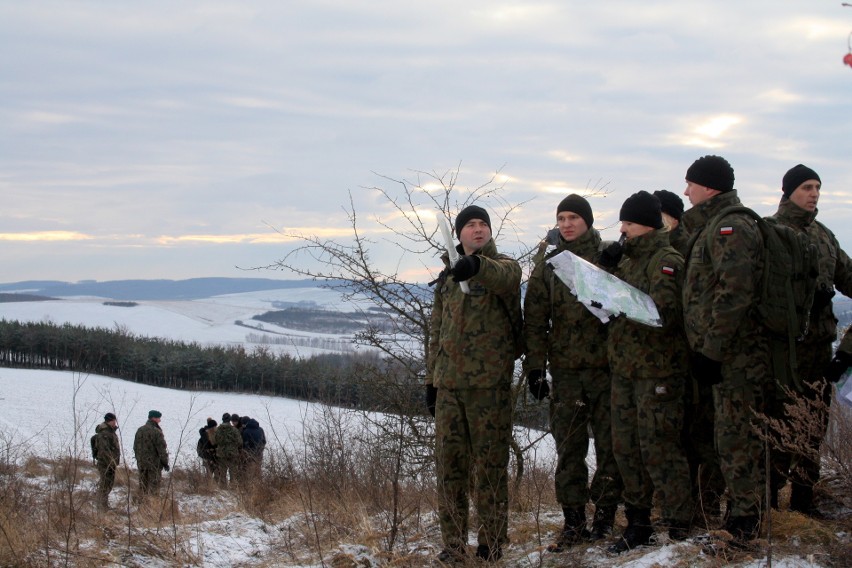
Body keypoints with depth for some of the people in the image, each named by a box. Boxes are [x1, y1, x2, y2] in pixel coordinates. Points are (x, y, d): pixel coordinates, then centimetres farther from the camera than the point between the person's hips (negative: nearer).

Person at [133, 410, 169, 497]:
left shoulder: (140, 430, 9)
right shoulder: (156, 432, -16)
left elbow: (135, 447, 17)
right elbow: (162, 449, -14)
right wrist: (165, 463, -6)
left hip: (141, 463, 7)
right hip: (154, 463, -7)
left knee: (143, 486, 13)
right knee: (153, 487, -2)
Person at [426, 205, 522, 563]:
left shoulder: (505, 267, 0)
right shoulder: (447, 278, 17)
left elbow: (502, 276, -28)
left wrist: (476, 266, -50)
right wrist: (431, 378, 17)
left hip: (490, 382, -5)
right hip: (449, 382, 5)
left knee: (490, 462, -1)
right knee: (448, 461, 3)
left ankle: (492, 542, 8)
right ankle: (453, 543, 9)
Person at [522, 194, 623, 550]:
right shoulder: (547, 262, 8)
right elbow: (535, 317, 7)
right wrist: (535, 365, 0)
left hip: (604, 363, -1)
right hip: (564, 367, 2)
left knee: (609, 441, 1)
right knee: (568, 447, 2)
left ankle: (605, 514, 10)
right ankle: (573, 519, 7)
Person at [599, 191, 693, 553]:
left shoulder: (667, 261, -9)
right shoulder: (628, 259, 17)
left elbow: (664, 312, -22)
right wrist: (606, 270, 1)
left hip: (658, 371, -8)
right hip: (624, 369, 9)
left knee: (659, 449, -7)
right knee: (626, 448, 12)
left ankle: (678, 529, 0)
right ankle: (638, 524, 22)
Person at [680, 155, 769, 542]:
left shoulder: (732, 227, -14)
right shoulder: (709, 227, 19)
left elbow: (733, 294, -23)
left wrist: (710, 350, -22)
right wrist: (704, 349, 20)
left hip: (735, 355, -10)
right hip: (728, 354, 10)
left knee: (736, 439, -6)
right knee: (733, 438, 14)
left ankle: (744, 527, -2)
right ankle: (740, 516, 22)